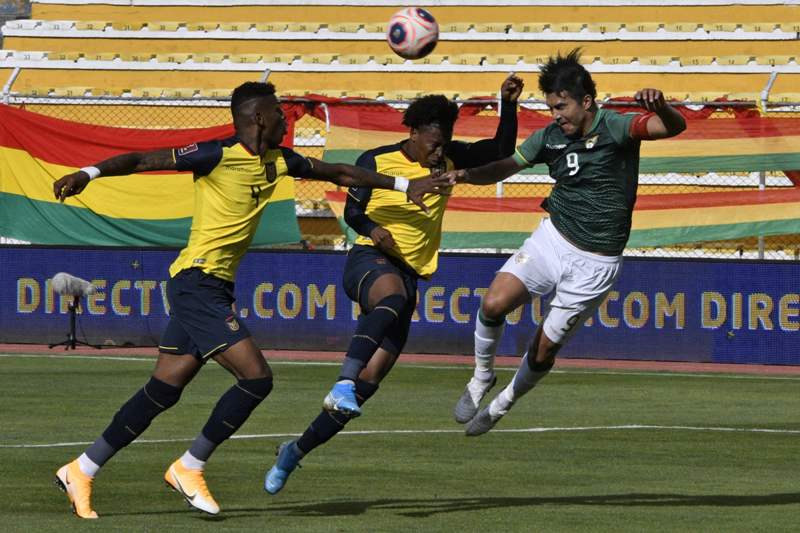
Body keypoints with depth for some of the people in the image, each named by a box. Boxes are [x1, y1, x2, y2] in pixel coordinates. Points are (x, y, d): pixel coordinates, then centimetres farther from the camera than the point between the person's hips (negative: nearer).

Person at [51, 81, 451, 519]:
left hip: (216, 288, 9)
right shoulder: (218, 156, -12)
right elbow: (144, 161, -14)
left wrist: (405, 185, 24)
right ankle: (190, 468, -2)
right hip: (197, 282, -9)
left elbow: (338, 173, 23)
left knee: (163, 391, 9)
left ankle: (81, 471, 14)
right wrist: (87, 174, -26)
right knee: (256, 377, -13)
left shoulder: (277, 162, 12)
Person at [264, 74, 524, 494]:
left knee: (370, 380, -4)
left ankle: (297, 450, 7)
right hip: (369, 260, -5)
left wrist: (508, 106, -1)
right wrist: (373, 229, -14)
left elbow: (502, 152, 13)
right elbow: (352, 211, 7)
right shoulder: (376, 161, -1)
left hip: (409, 273, 5)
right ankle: (343, 382, -55)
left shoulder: (449, 158, 10)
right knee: (393, 295, -43)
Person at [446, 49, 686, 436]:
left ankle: (504, 403, 28)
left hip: (596, 264, -4)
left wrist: (661, 108, -54)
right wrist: (467, 174, -9)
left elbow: (675, 127, -30)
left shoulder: (615, 129, -15)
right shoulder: (549, 138, 1)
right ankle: (482, 377, 7)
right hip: (552, 240, 4)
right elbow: (504, 167, 13)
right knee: (494, 303, -18)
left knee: (544, 350, 1)